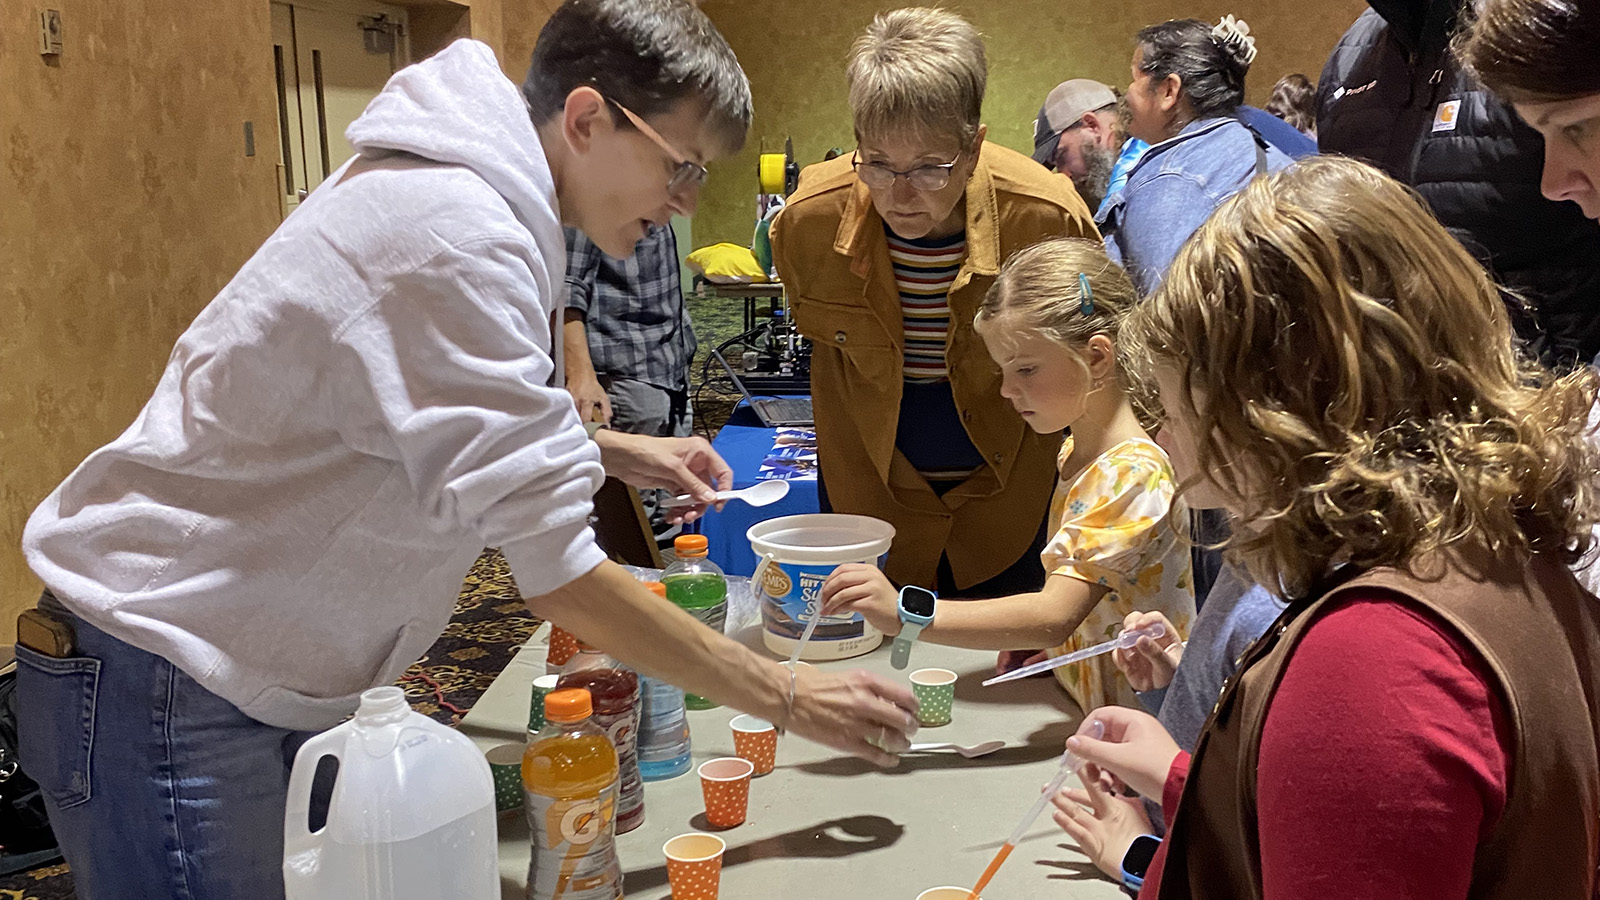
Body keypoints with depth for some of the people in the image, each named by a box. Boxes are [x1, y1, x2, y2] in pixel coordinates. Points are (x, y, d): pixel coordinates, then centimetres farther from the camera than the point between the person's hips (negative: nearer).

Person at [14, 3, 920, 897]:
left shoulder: (464, 191, 6)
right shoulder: (459, 240, -26)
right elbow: (562, 578, -27)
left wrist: (616, 451, 10)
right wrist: (788, 698, -17)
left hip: (265, 674, 9)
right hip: (168, 691, -9)